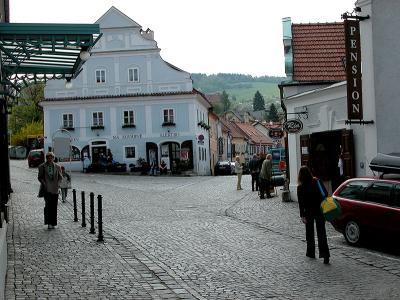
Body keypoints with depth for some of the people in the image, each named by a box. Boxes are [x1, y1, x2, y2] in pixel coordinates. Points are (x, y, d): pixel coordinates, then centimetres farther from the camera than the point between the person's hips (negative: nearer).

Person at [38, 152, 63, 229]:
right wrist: (44, 184, -8)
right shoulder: (42, 167, 4)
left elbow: (60, 177, 15)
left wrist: (57, 184, -1)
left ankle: (52, 223, 13)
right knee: (48, 205, -15)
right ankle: (49, 223, -13)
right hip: (47, 189, -3)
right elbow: (39, 177, 6)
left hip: (55, 189, 3)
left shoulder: (57, 167, 9)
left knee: (54, 206, 4)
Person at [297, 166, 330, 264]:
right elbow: (326, 194, -1)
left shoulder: (300, 188, -11)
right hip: (320, 211, 2)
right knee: (321, 233, 1)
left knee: (309, 233, 15)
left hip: (309, 212, -2)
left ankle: (311, 252, 24)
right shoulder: (317, 182, -4)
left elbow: (301, 203, -10)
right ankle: (325, 254, -9)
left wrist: (302, 216, -7)